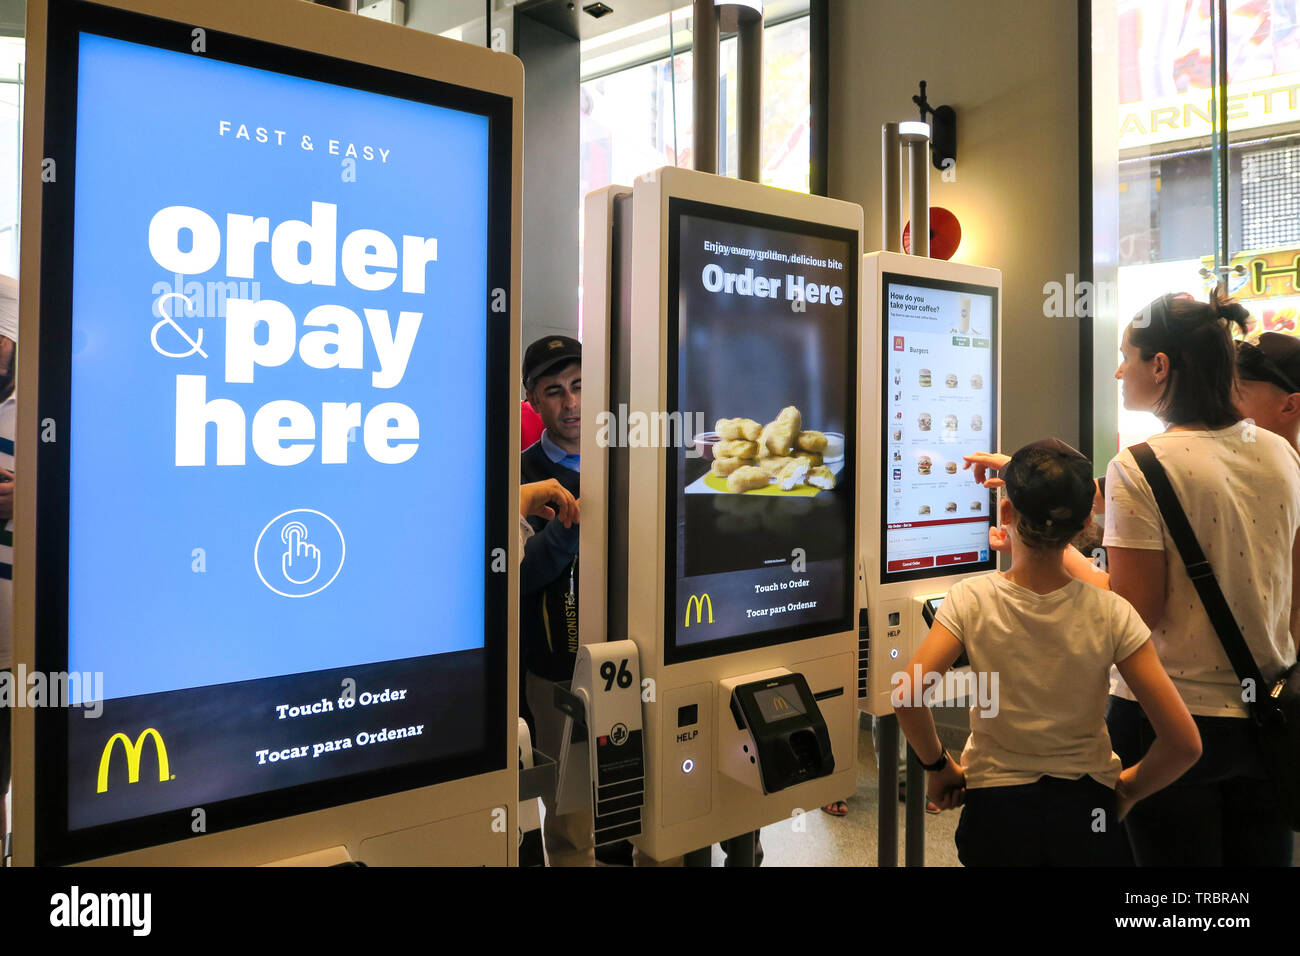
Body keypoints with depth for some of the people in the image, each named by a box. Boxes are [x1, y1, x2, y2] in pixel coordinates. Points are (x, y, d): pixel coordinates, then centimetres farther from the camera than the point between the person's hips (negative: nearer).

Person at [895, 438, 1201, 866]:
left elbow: (907, 695, -24)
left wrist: (938, 766, -6)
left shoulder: (971, 600, -13)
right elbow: (1184, 743, -13)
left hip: (996, 810, 0)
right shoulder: (1110, 614, -12)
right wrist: (1128, 790, 6)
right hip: (1085, 811, 0)